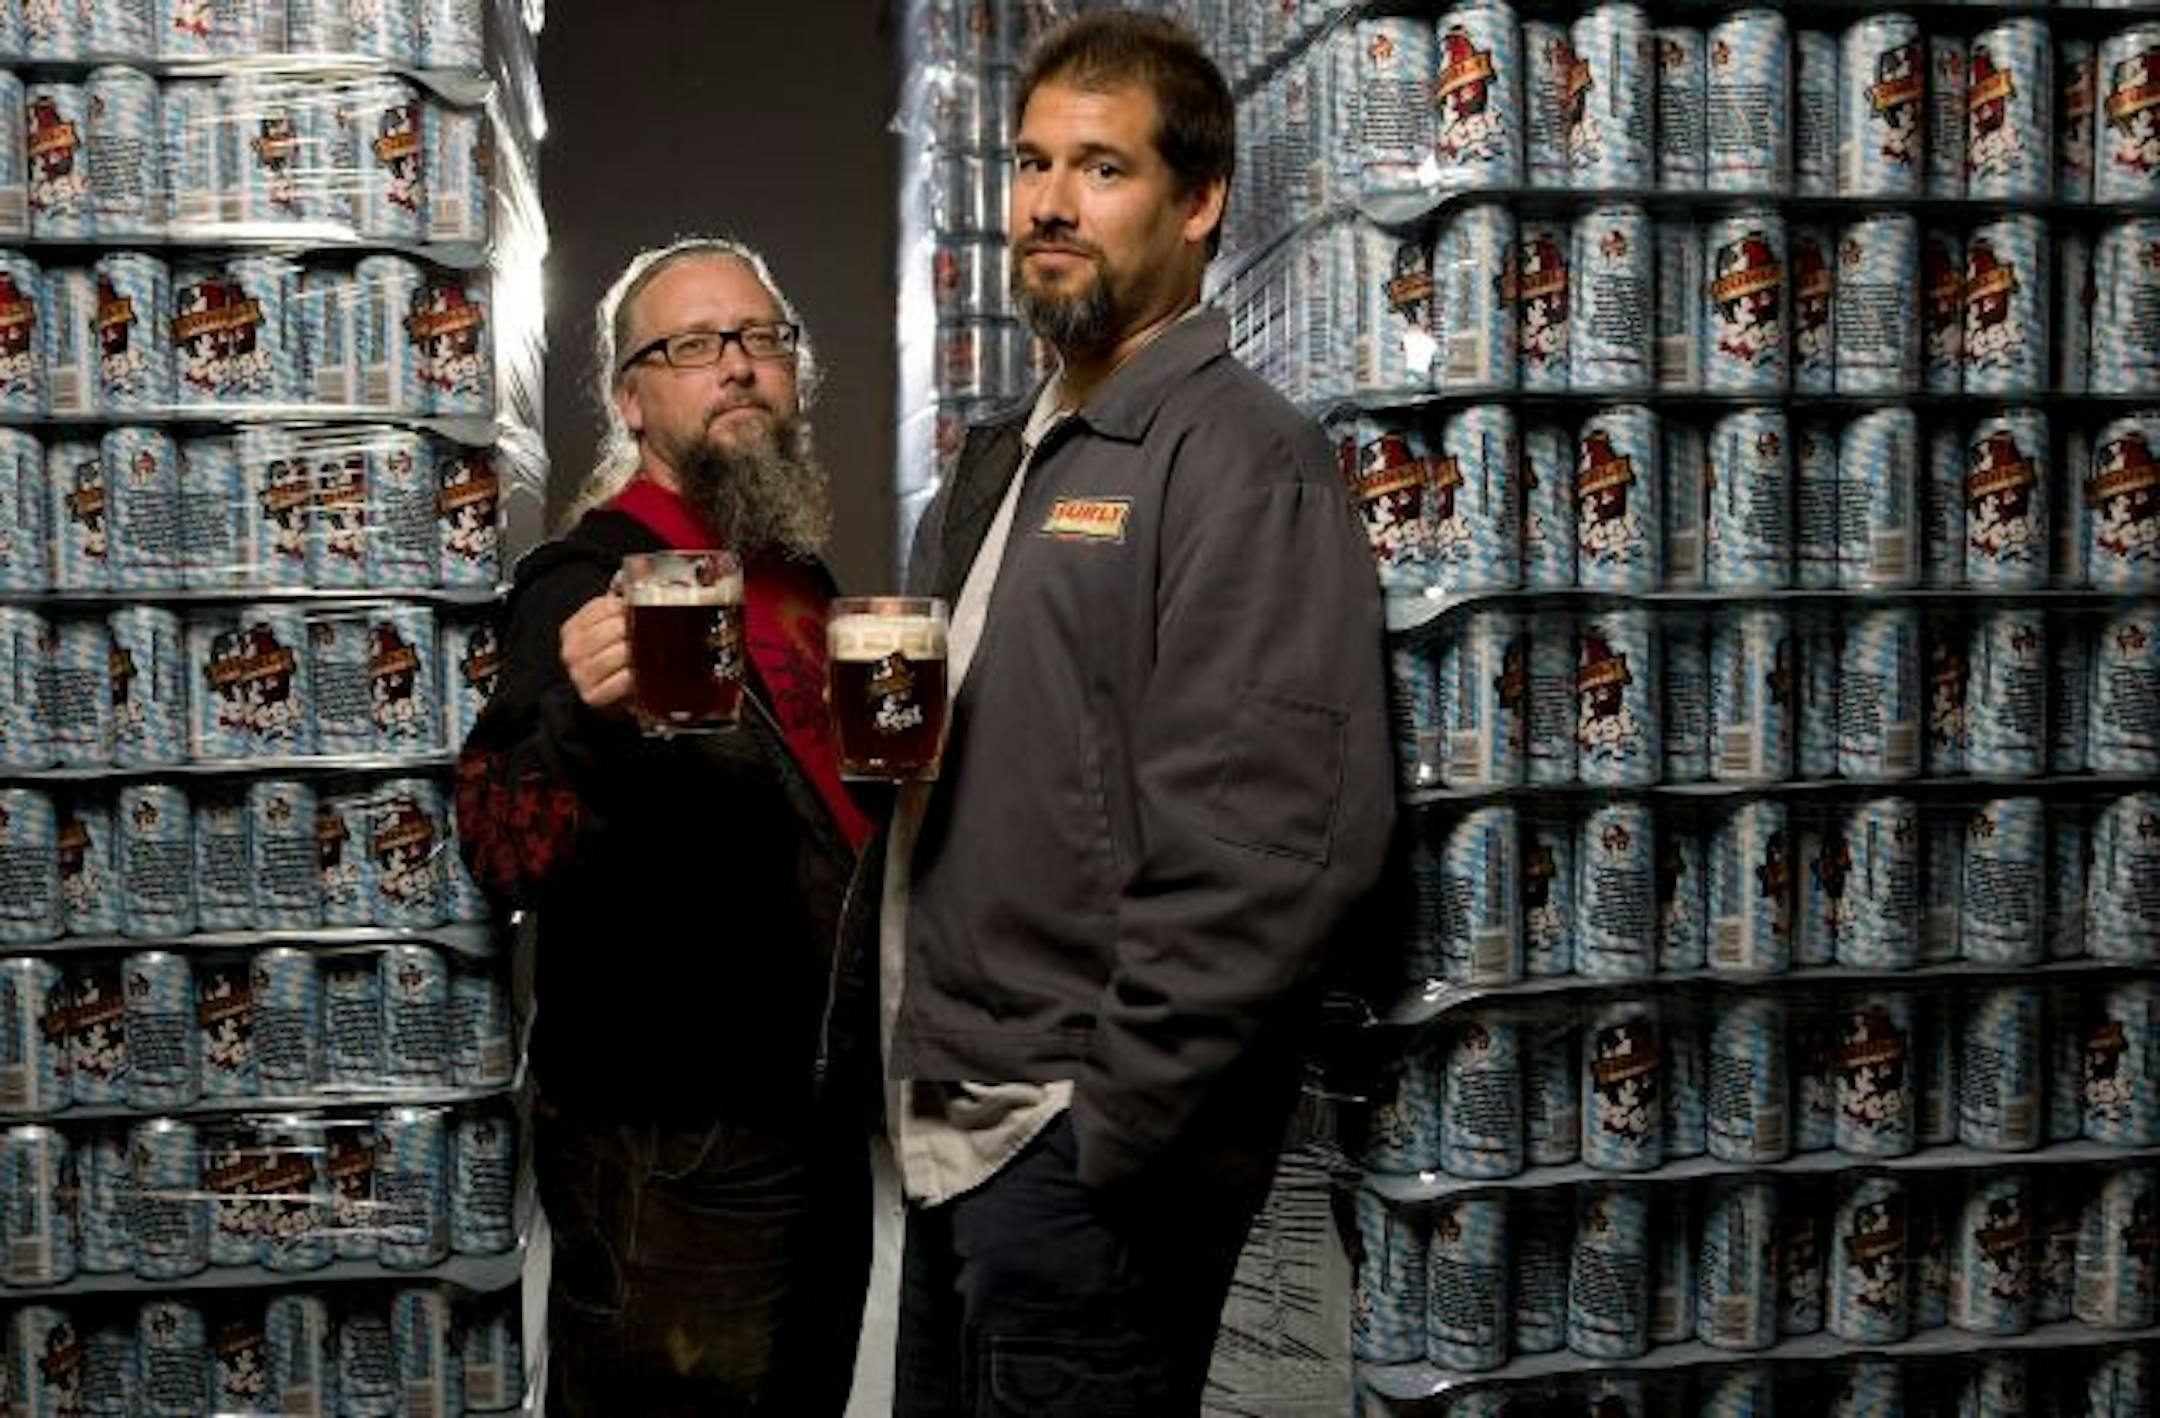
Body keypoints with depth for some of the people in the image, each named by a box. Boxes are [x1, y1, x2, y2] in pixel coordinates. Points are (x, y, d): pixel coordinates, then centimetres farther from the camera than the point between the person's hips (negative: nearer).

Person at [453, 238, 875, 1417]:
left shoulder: (800, 573, 12)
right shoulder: (592, 579, -14)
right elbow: (504, 856, -26)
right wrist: (579, 721, -44)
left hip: (817, 1108, 8)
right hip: (670, 1143, -8)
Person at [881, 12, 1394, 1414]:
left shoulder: (1239, 457, -13)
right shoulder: (1000, 462, 15)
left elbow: (1275, 845, -22)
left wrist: (1103, 1127, -19)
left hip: (1079, 1158, -8)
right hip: (960, 1139, 8)